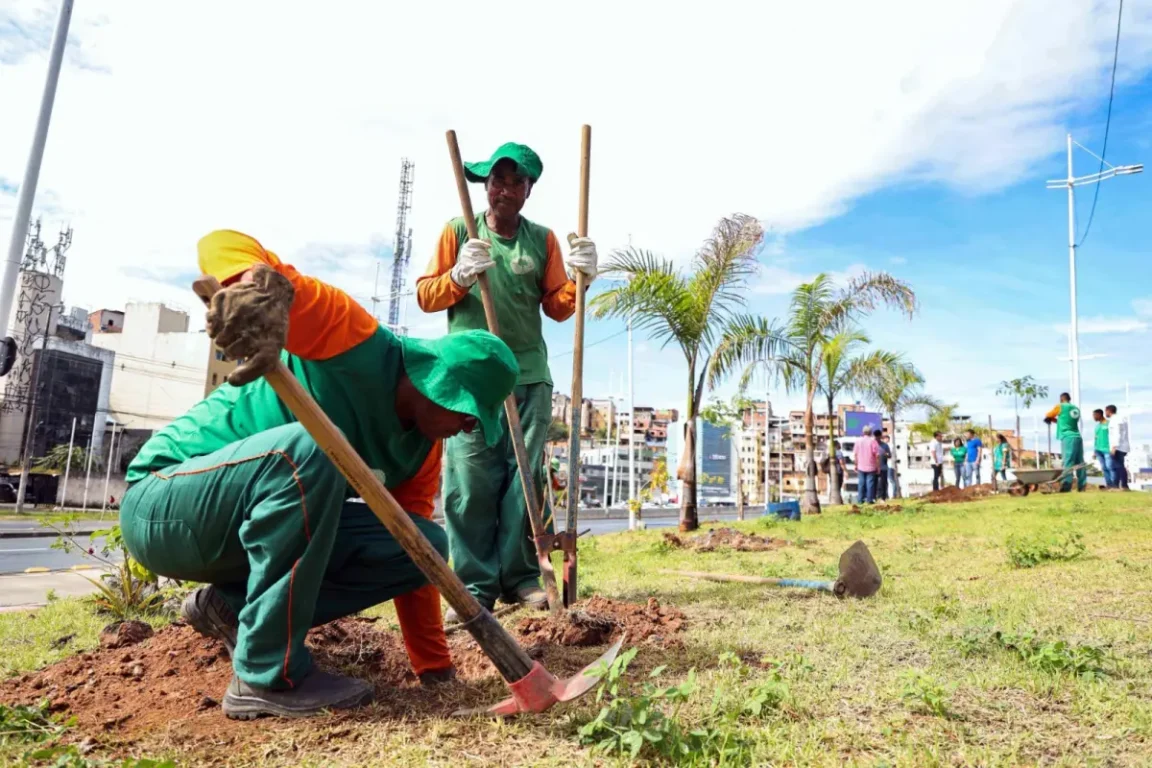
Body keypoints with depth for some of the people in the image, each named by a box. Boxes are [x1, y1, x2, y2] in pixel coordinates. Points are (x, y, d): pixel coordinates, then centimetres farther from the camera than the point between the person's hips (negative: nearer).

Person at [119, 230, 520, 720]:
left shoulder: (422, 445, 0)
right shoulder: (354, 339, -22)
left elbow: (411, 550, 4)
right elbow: (221, 244, -28)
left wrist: (437, 672, 2)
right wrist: (261, 283, -54)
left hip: (256, 521, 7)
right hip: (160, 504, -7)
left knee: (426, 545, -8)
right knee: (305, 450, -37)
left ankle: (231, 605, 3)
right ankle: (267, 677, -23)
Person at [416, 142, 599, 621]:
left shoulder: (543, 239, 13)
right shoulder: (458, 231, 7)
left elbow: (557, 308, 10)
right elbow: (425, 296, 5)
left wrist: (578, 279, -8)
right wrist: (459, 277, -13)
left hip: (529, 376, 2)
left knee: (524, 478, 3)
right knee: (470, 482, -5)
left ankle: (520, 578, 12)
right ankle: (475, 585, 3)